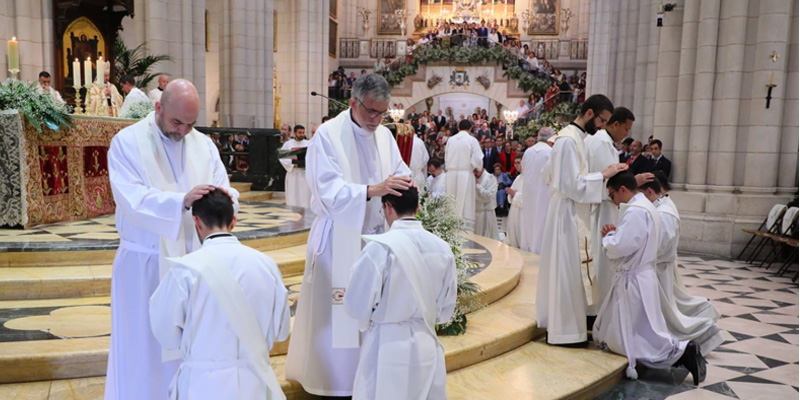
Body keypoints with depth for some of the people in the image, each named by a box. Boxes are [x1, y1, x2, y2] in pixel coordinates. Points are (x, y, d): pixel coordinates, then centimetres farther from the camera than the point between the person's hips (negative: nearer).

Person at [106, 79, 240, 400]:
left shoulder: (204, 145, 6)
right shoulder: (127, 142, -5)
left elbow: (224, 191, 0)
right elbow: (132, 199, -18)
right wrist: (182, 200, -33)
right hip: (146, 264, -3)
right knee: (145, 346, 7)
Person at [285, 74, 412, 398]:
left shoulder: (384, 135, 8)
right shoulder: (328, 135, -12)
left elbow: (399, 171, 10)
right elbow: (328, 191, -21)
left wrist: (405, 182, -15)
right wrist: (373, 190, -34)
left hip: (376, 234, 6)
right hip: (340, 239, -5)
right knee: (339, 312, 2)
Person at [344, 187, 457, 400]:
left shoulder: (380, 247, -17)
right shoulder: (443, 248, -2)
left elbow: (357, 305, -9)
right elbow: (445, 310, 7)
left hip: (388, 348, -4)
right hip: (427, 345, 5)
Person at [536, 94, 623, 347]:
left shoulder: (573, 136, 13)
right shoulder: (569, 140, -18)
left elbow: (548, 175, 18)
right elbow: (572, 184, -23)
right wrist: (603, 175, -18)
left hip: (569, 210, 10)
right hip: (567, 211, -10)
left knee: (566, 268, 15)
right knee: (566, 268, -3)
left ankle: (559, 322, 25)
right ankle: (564, 330, 6)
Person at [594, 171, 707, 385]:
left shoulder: (635, 211, -21)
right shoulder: (645, 206, 12)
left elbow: (618, 248, -25)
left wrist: (609, 236, -5)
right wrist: (616, 233, 3)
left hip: (633, 281, -11)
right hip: (635, 278, 11)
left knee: (626, 340, 0)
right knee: (605, 335, 16)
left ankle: (682, 352, -2)